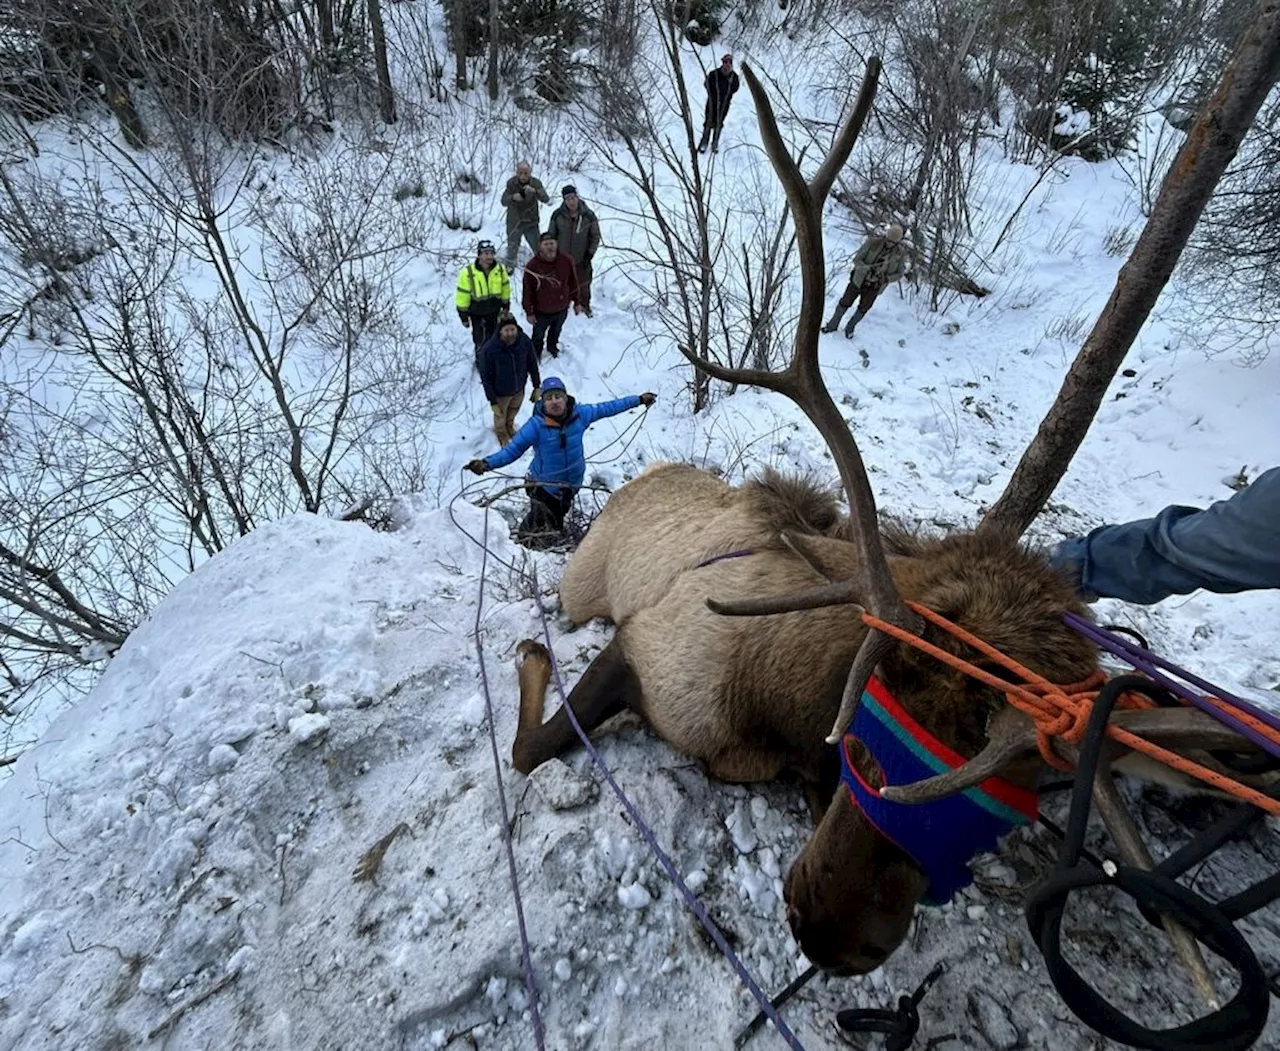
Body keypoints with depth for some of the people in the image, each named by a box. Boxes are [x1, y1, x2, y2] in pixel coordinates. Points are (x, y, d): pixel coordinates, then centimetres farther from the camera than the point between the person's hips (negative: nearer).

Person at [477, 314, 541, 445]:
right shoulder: (489, 350, -33)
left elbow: (532, 364, -6)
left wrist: (537, 386, -1)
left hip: (519, 390, 3)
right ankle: (502, 435, 59)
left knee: (513, 412, 32)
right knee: (500, 417, 25)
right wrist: (492, 401, -17)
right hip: (500, 393, -3)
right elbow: (485, 378, -20)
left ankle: (510, 427, 66)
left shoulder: (525, 342, -24)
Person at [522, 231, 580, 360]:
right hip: (541, 312, -3)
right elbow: (527, 291, -16)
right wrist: (529, 312, -11)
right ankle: (536, 355, 45)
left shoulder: (566, 261, -17)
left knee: (556, 332, 30)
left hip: (562, 309, 3)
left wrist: (576, 302, 5)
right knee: (538, 336, 19)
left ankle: (553, 347, 59)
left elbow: (573, 283, -3)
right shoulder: (532, 266, -24)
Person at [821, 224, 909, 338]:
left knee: (863, 309, 15)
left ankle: (850, 327, 40)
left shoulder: (901, 252, -16)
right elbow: (857, 260, -18)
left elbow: (899, 274, -5)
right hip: (859, 279, -1)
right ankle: (833, 325, 31)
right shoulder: (873, 241, -21)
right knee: (845, 303, 10)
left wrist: (885, 279, -23)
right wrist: (868, 270, -36)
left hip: (874, 286, 1)